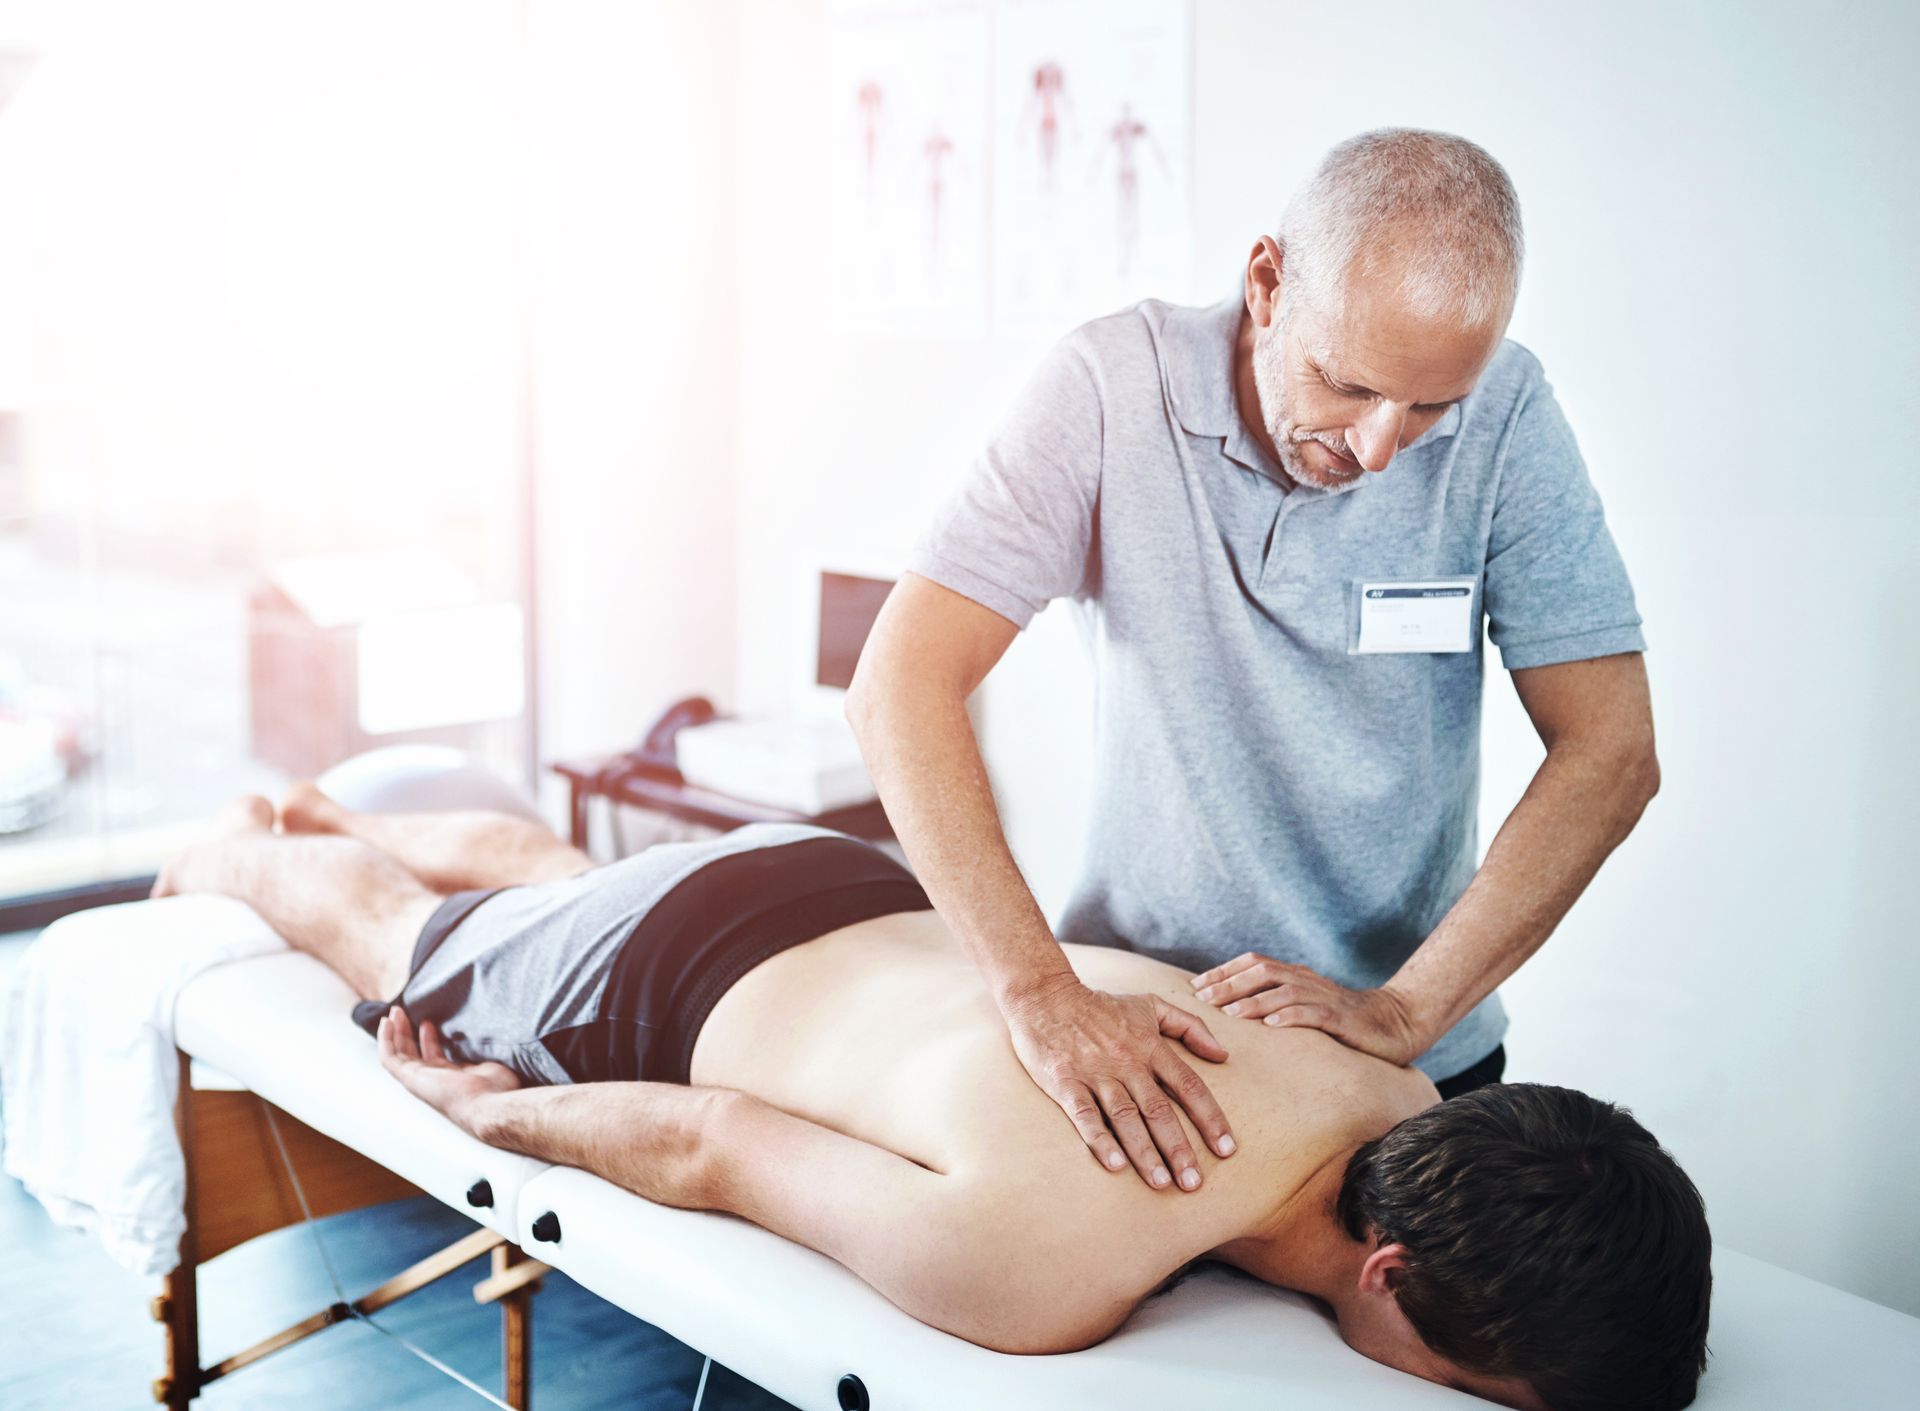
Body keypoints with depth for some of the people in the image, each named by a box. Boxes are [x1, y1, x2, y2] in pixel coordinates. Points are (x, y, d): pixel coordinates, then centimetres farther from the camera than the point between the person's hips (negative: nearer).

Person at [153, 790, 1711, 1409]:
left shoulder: (1385, 1081, -24)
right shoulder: (1041, 1274, -45)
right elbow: (706, 1147, -29)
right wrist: (487, 1111, -14)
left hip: (853, 885, 6)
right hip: (646, 994, -6)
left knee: (537, 863, 37)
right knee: (377, 922, 29)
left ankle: (328, 809, 67)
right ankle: (237, 850, 61)